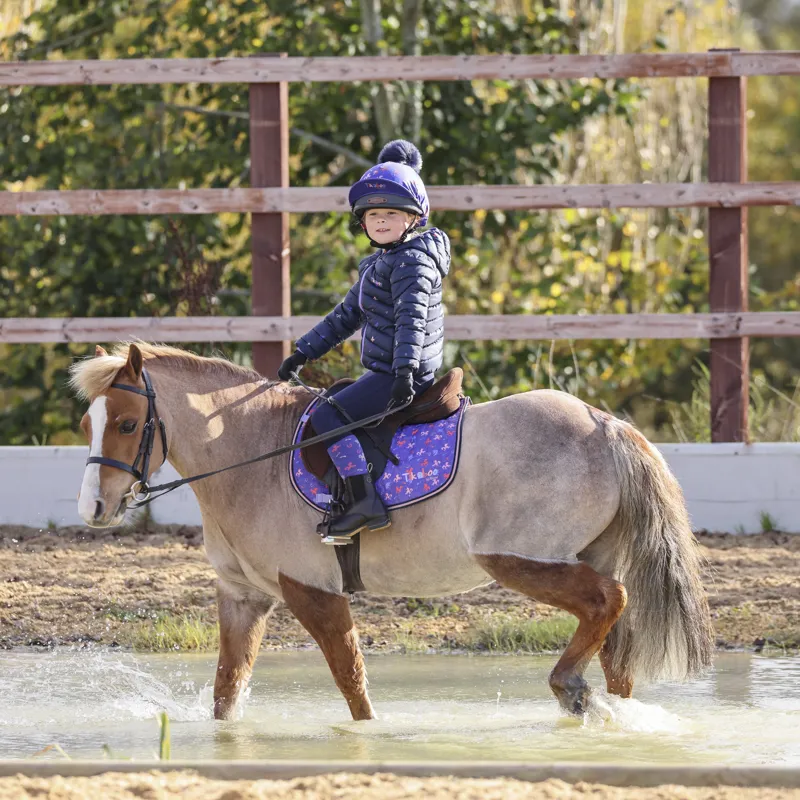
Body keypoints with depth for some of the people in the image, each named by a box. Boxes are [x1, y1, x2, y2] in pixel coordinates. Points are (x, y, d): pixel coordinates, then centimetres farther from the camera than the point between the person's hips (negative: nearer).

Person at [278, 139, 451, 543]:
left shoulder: (413, 261, -12)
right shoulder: (376, 265, 19)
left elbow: (412, 317, -25)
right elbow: (346, 316, 26)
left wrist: (405, 371, -36)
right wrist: (303, 352, 23)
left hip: (404, 376, -11)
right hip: (384, 371, 11)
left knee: (326, 415, -20)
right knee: (329, 408, 22)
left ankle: (364, 501, -28)